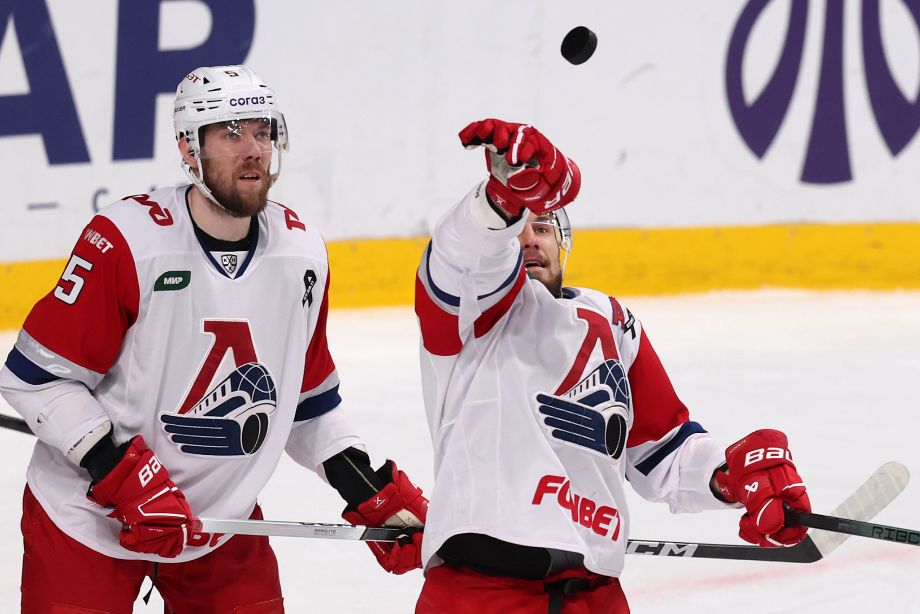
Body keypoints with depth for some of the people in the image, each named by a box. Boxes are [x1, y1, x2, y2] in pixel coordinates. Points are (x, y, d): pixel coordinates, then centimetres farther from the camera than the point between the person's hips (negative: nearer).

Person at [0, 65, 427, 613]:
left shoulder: (302, 254, -1)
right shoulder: (126, 240, -19)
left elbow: (307, 400, 12)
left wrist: (376, 494, 3)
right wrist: (125, 477, -22)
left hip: (219, 521, 5)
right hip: (88, 521, -5)